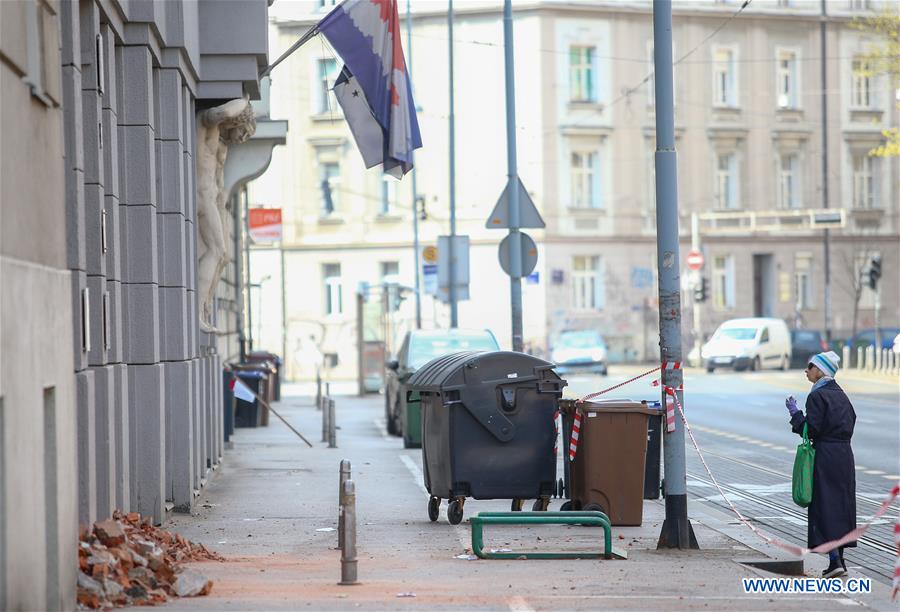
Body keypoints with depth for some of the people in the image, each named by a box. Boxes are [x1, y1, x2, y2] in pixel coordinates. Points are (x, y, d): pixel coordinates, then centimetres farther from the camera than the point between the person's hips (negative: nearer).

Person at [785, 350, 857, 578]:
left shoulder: (818, 395, -11)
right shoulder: (841, 395, 13)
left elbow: (811, 429, -16)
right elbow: (850, 422, 15)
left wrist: (795, 413, -4)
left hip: (825, 455, -8)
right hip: (845, 454, 8)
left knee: (825, 506, -6)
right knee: (842, 505, 11)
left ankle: (835, 561, -14)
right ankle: (840, 559, 14)